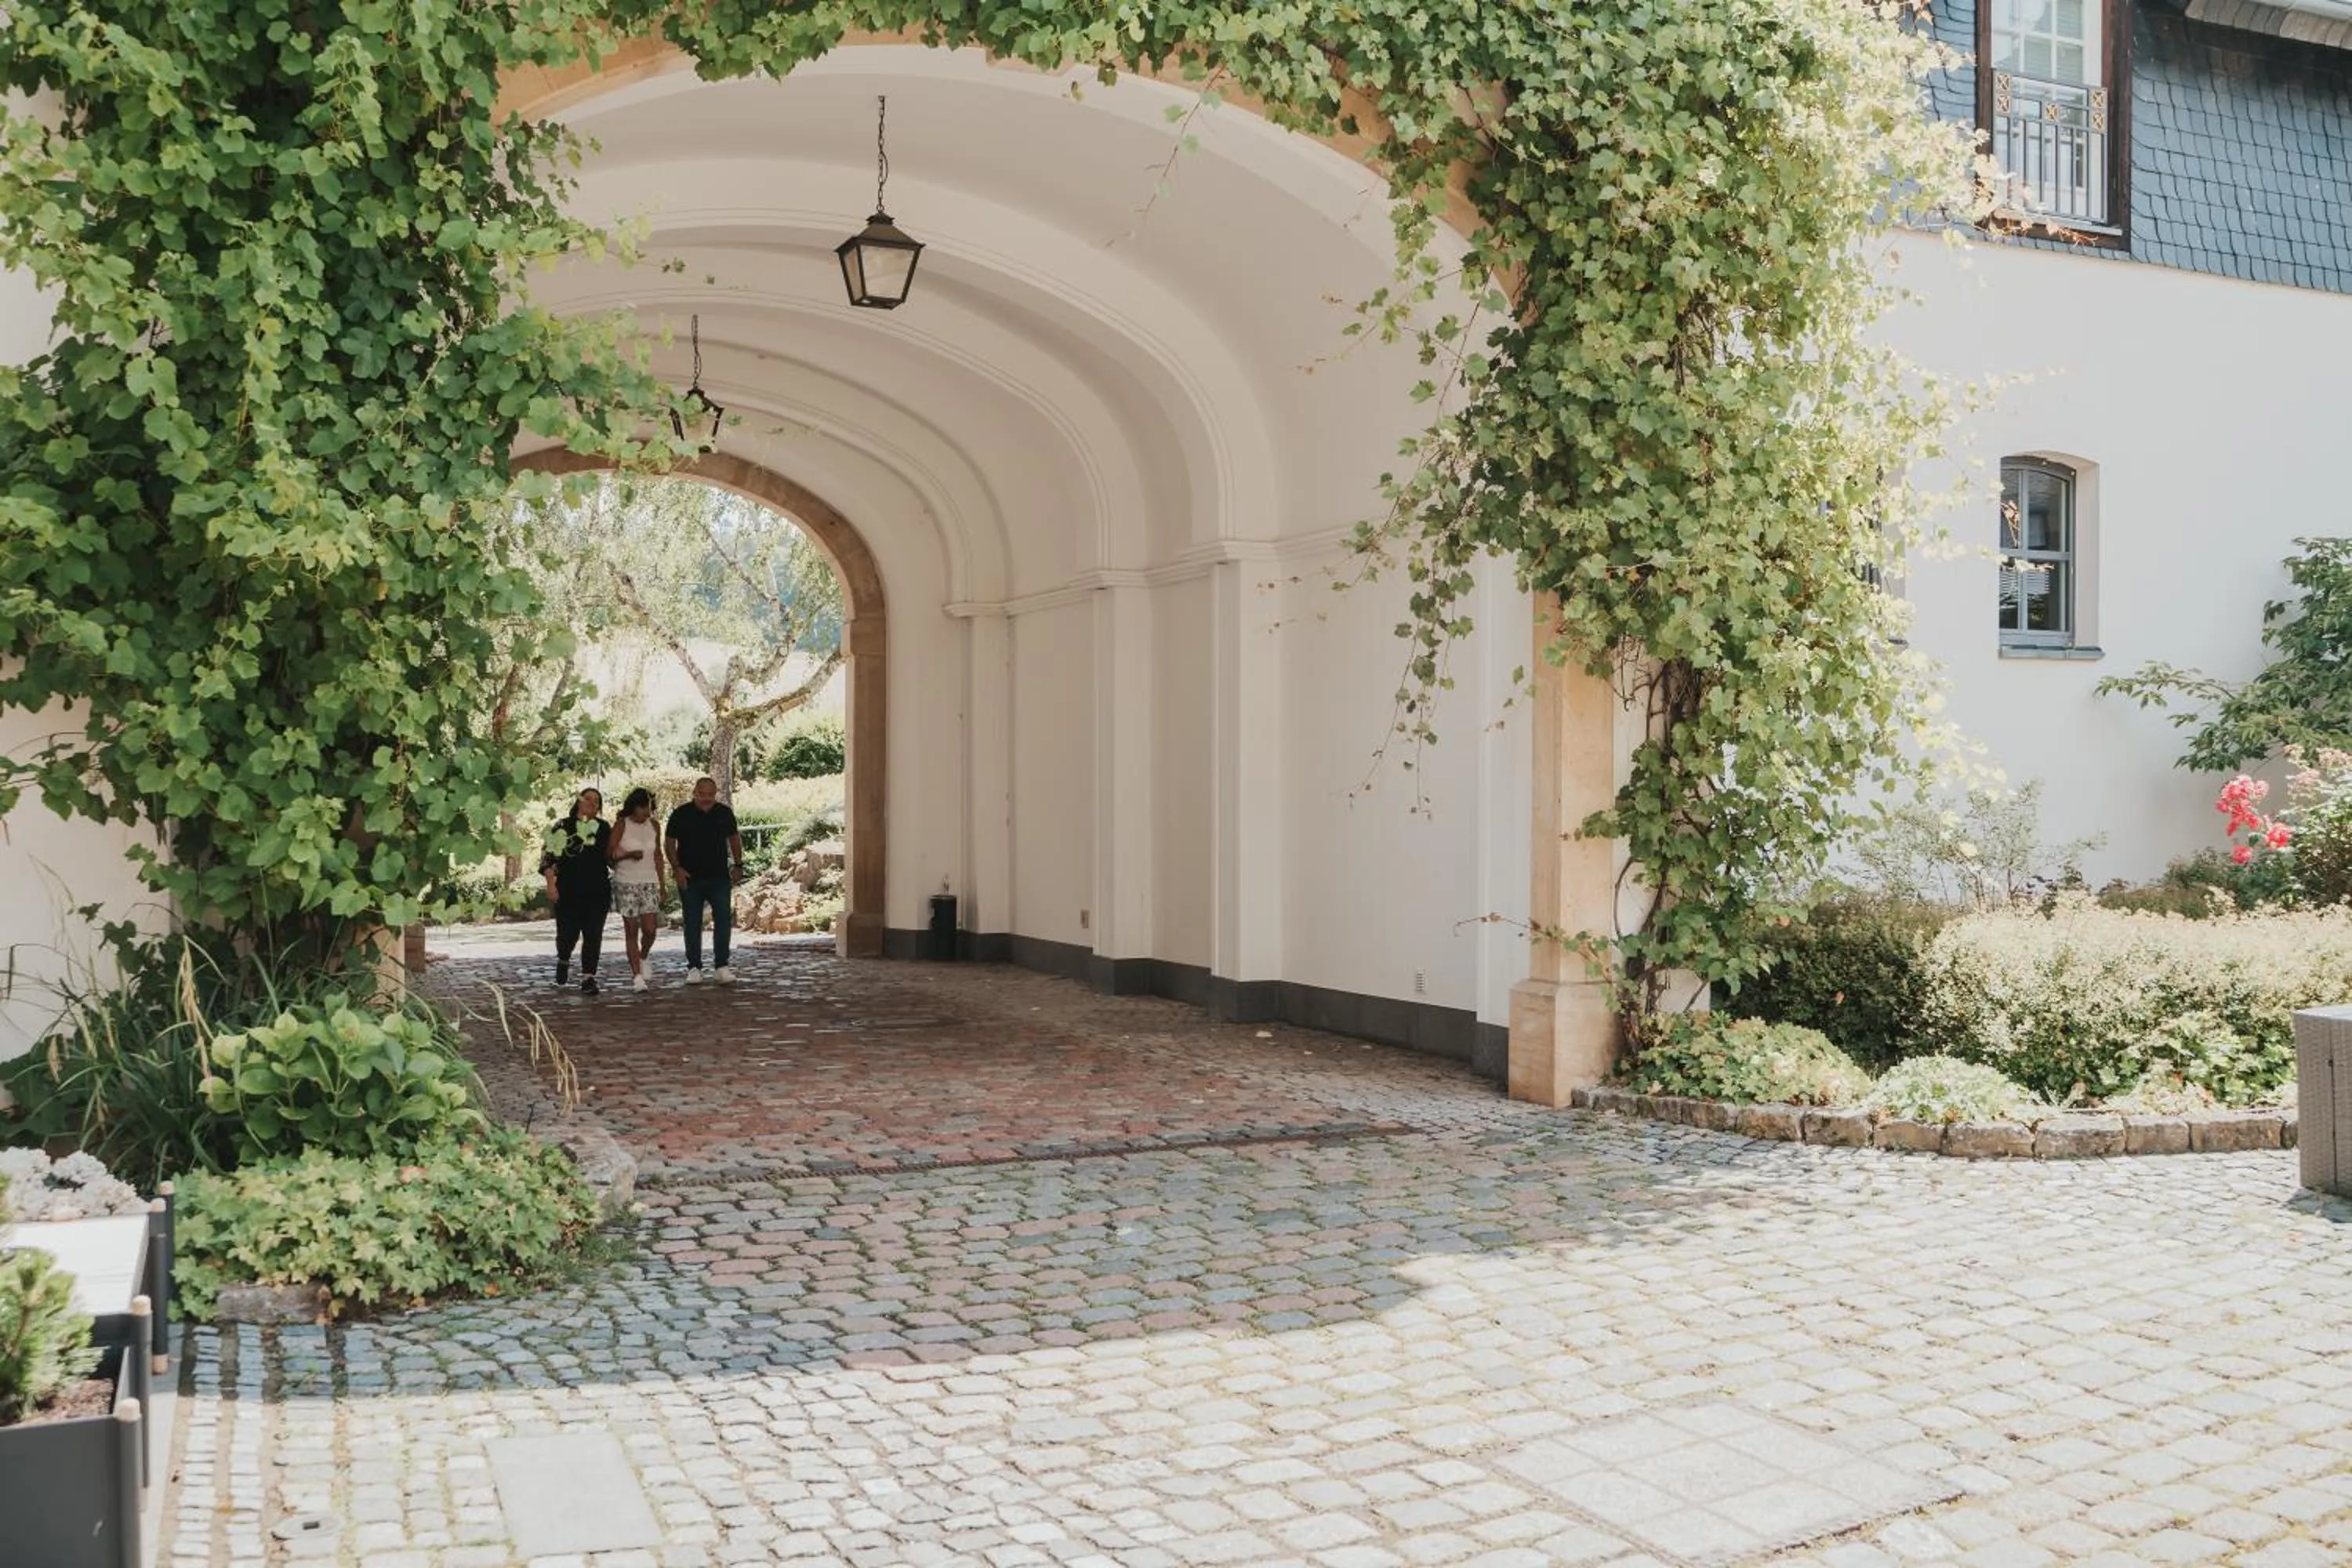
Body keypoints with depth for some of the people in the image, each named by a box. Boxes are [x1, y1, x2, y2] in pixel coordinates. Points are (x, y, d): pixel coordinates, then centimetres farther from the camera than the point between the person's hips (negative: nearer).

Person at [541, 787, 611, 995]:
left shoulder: (604, 829, 11)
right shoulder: (563, 827, 2)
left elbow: (611, 858, 20)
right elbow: (549, 857, 0)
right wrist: (551, 885, -7)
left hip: (597, 891, 2)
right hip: (568, 892, -2)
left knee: (593, 935, -2)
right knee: (568, 933, 0)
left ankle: (588, 977, 4)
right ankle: (563, 961, 32)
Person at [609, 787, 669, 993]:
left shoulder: (653, 826, 9)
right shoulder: (621, 826, -3)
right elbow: (610, 854, -4)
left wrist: (663, 886, 13)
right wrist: (629, 854, -22)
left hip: (650, 883, 3)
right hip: (626, 884, -3)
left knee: (650, 929, -6)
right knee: (631, 930, -3)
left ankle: (644, 957, 24)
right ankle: (637, 976, 0)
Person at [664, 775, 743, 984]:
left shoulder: (725, 813, 3)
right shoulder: (681, 814, -4)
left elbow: (734, 838, 15)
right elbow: (669, 842, 1)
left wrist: (738, 865, 8)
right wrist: (676, 868, -9)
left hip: (720, 878, 1)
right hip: (690, 879, -1)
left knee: (724, 920, -5)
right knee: (693, 924, 5)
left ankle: (721, 966, 0)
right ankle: (694, 968, 12)